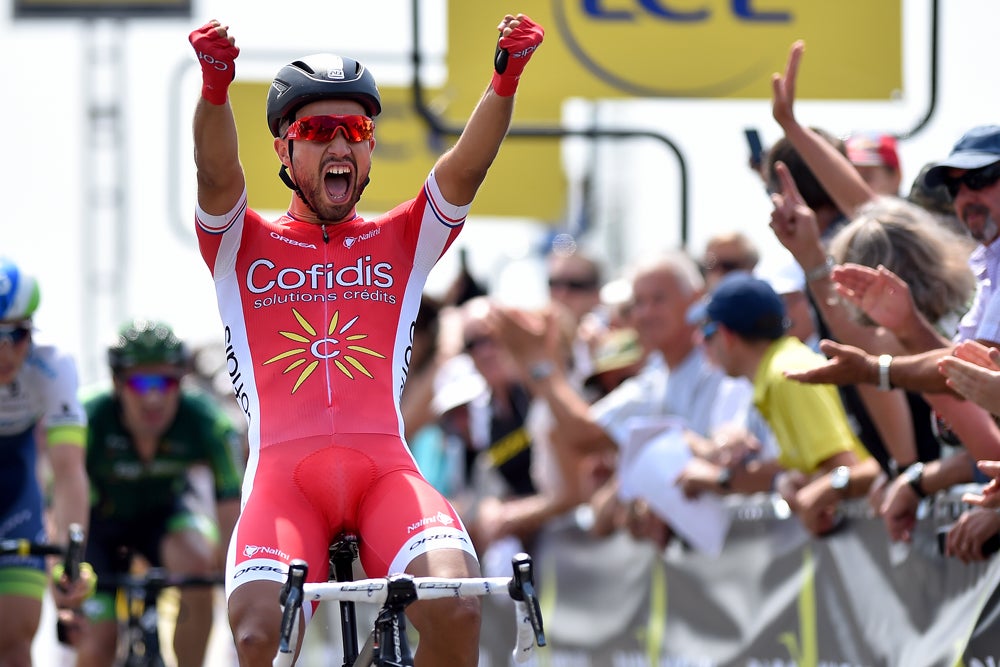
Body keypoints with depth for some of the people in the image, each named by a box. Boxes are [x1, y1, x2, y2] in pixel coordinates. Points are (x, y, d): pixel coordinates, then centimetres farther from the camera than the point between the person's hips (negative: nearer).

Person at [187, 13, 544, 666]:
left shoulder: (402, 241, 20)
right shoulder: (243, 246, 16)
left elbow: (467, 167, 4)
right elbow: (217, 171, -5)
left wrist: (506, 79, -15)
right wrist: (215, 86, -26)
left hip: (385, 471, 1)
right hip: (283, 474, -1)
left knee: (456, 610, -26)